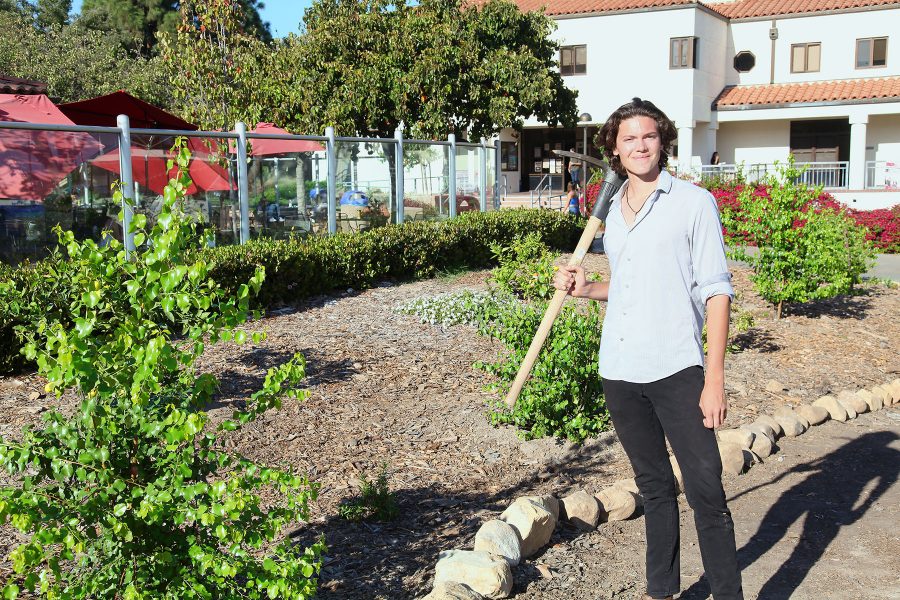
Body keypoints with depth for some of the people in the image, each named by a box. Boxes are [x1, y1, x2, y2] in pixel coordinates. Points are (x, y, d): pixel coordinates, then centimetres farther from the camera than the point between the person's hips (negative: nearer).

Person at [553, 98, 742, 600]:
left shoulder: (694, 203, -3)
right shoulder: (613, 211, 14)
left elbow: (716, 291, -7)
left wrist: (715, 378, -13)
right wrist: (586, 288, 7)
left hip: (675, 370, -6)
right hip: (619, 371, 6)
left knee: (706, 493, -4)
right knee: (655, 488, 16)